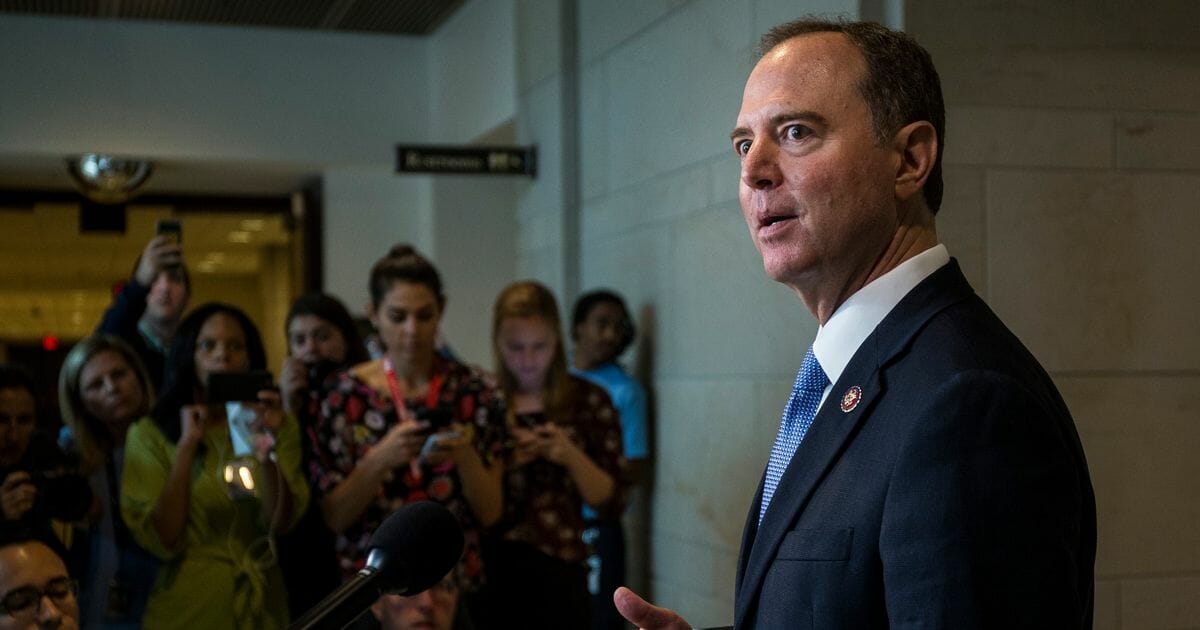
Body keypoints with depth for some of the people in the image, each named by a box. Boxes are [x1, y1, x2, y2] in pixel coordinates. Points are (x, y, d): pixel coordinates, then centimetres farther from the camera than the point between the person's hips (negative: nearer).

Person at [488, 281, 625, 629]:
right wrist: (501, 461, -13)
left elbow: (611, 502, 0)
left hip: (557, 572, -1)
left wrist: (572, 456, -16)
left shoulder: (588, 401, 0)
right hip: (488, 566, 1)